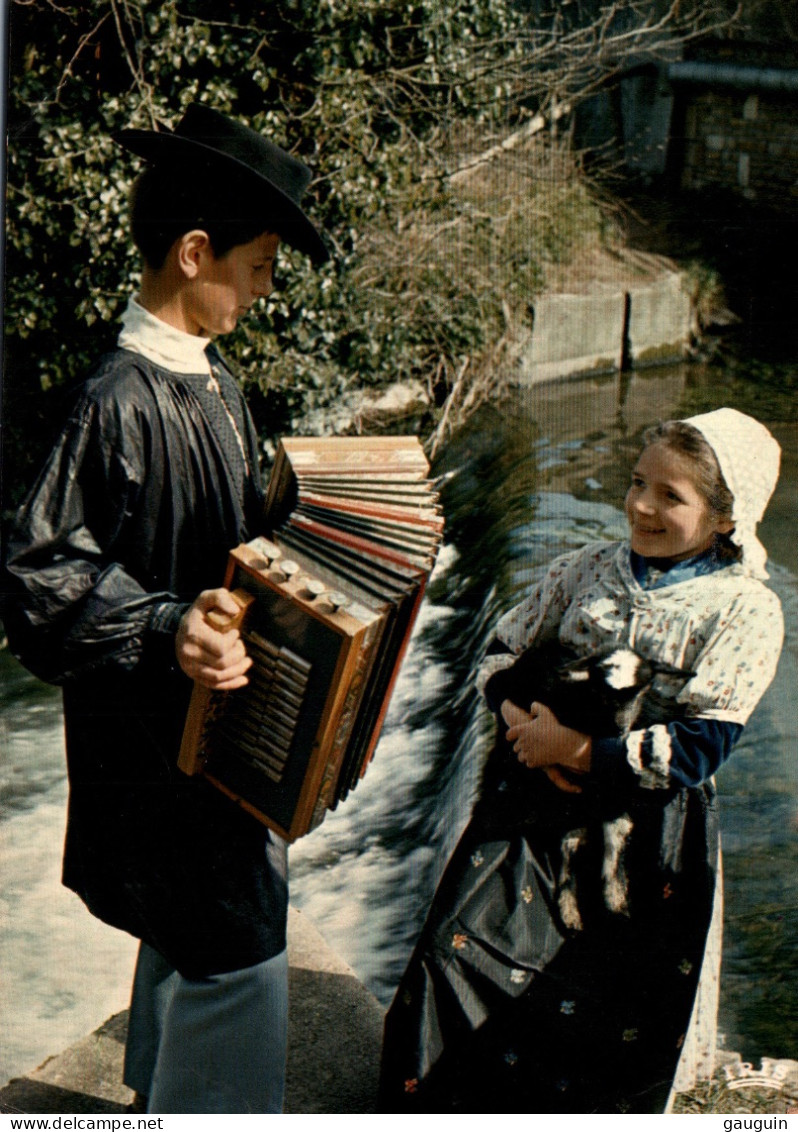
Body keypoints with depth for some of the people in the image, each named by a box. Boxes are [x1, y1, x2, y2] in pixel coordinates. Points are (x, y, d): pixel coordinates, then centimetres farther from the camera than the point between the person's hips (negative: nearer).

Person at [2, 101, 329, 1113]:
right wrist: (167, 629, -36)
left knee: (190, 932, 24)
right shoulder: (124, 400, -24)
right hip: (160, 737, -10)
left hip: (218, 721, 10)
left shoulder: (210, 379, 6)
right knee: (237, 951, -1)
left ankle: (163, 1092, 45)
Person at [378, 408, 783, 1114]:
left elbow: (699, 748, -16)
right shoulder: (589, 569, 4)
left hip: (643, 831, -3)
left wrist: (578, 749, -18)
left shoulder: (746, 610, -9)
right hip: (532, 800, 4)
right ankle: (422, 1106, 22)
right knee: (455, 952, 0)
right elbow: (505, 651, 11)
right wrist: (519, 716, -10)